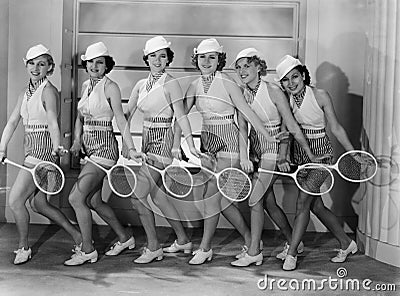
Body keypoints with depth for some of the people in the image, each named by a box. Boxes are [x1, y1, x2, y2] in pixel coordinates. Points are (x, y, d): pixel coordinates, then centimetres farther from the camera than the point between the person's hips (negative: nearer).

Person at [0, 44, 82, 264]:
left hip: (43, 150, -9)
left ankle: (23, 248, 13)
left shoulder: (48, 91, -11)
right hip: (31, 150, 9)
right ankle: (78, 237, 24)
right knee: (38, 203, 14)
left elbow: (53, 123, -23)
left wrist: (56, 148, -35)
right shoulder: (26, 93, 14)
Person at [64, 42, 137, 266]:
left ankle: (88, 251, 3)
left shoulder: (110, 87, -9)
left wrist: (131, 149, -16)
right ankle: (125, 238, 31)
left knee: (76, 198, -11)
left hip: (104, 147, -8)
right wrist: (77, 140, 4)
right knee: (94, 200, 13)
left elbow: (121, 120, -13)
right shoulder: (86, 85, 12)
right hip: (89, 146, 8)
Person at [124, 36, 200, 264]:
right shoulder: (142, 85, 11)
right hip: (148, 141, 8)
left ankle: (153, 248, 4)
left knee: (138, 196, -10)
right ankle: (183, 240, 30)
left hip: (163, 141, -8)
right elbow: (127, 114, 8)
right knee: (157, 195, 14)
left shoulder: (171, 84, -8)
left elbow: (181, 116, -12)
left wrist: (191, 144, -19)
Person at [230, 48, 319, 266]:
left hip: (272, 150, -6)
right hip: (255, 150, 6)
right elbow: (242, 127, -3)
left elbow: (292, 127, -10)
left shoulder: (273, 91, -13)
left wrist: (310, 155, -6)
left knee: (255, 200, -7)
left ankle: (253, 252, 6)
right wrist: (243, 156, -17)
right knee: (269, 202, 12)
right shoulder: (242, 94, 3)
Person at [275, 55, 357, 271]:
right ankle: (346, 244, 29)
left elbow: (336, 128, -4)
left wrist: (353, 153, -3)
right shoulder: (286, 99, -2)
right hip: (300, 154, 5)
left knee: (303, 202, -11)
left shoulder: (320, 96, -11)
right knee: (316, 206, 11)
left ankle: (291, 253, -1)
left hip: (320, 153, -5)